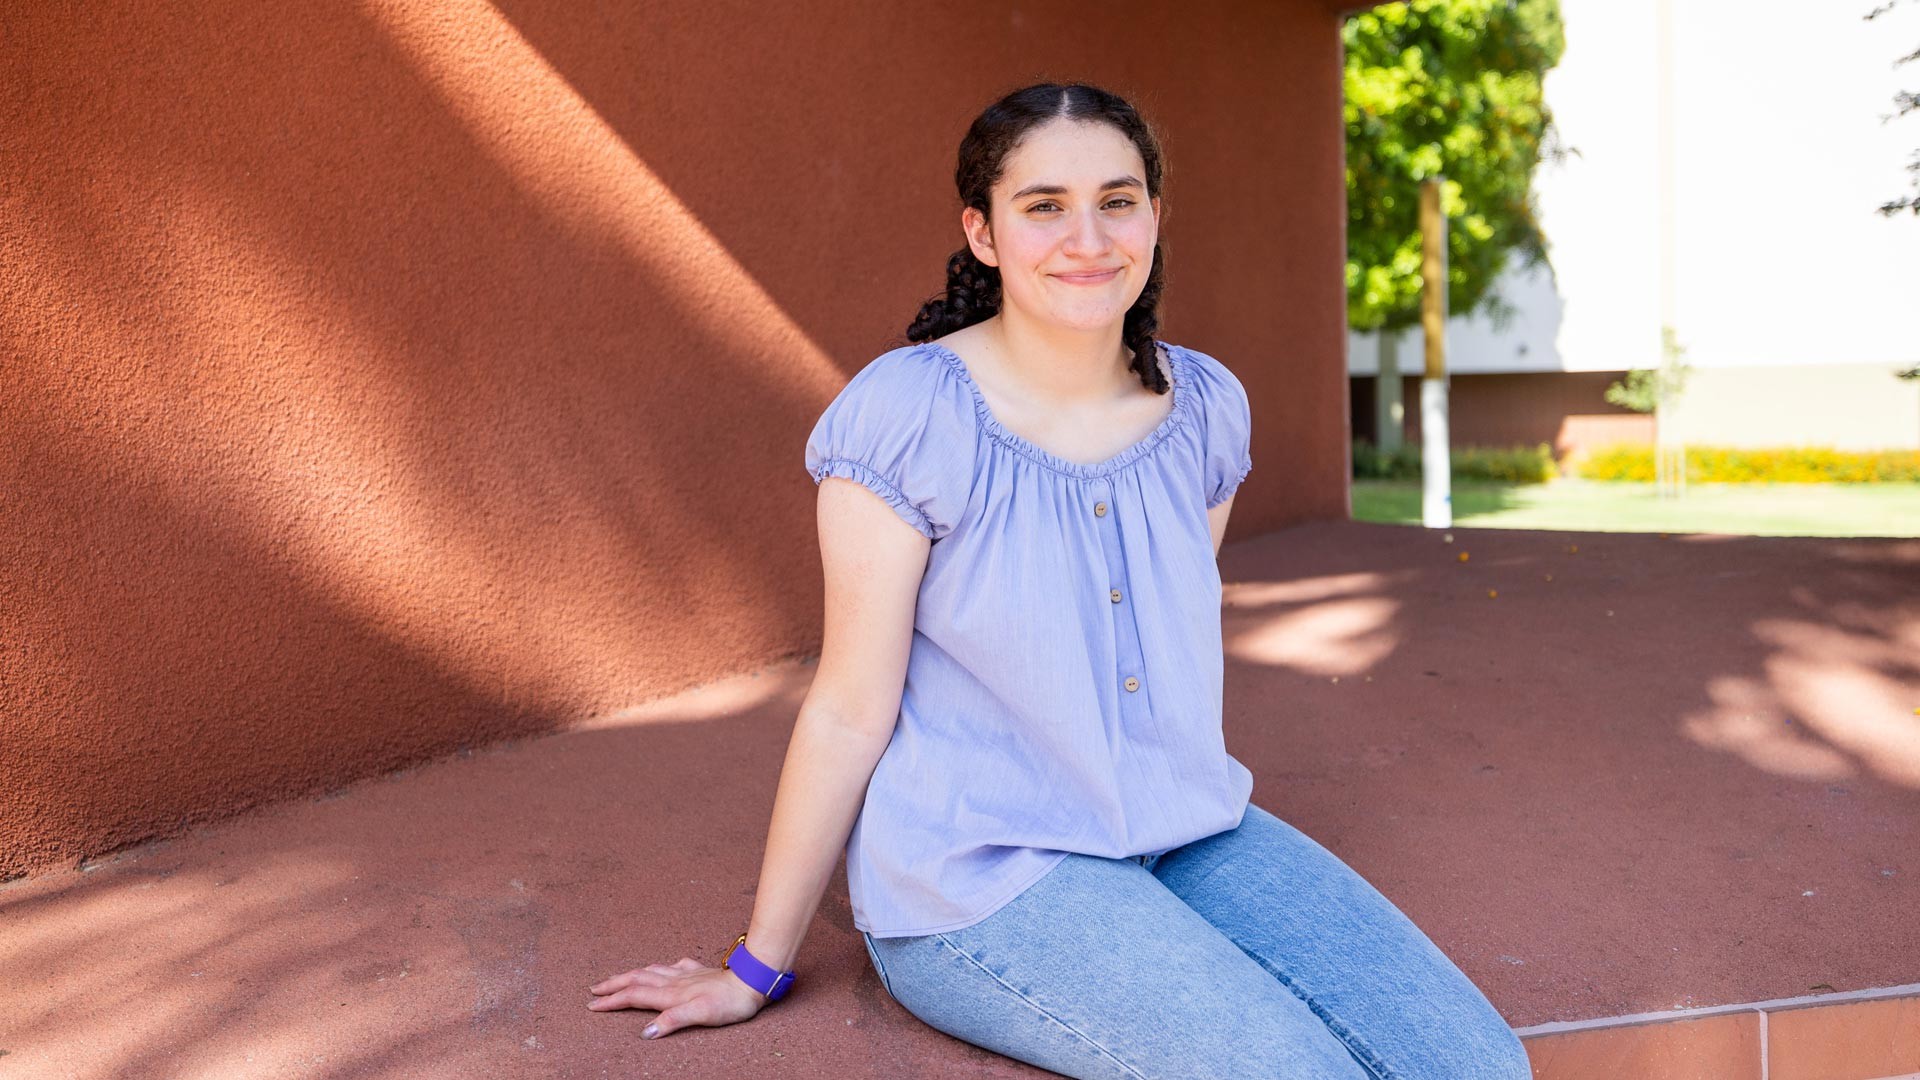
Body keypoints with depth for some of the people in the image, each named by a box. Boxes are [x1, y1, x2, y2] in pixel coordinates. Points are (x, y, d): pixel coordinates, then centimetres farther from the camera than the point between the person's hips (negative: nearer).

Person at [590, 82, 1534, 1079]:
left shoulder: (1207, 407, 1)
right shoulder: (908, 413, -16)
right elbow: (850, 709, -11)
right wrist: (758, 967, -5)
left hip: (1183, 834, 6)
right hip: (975, 877, -5)